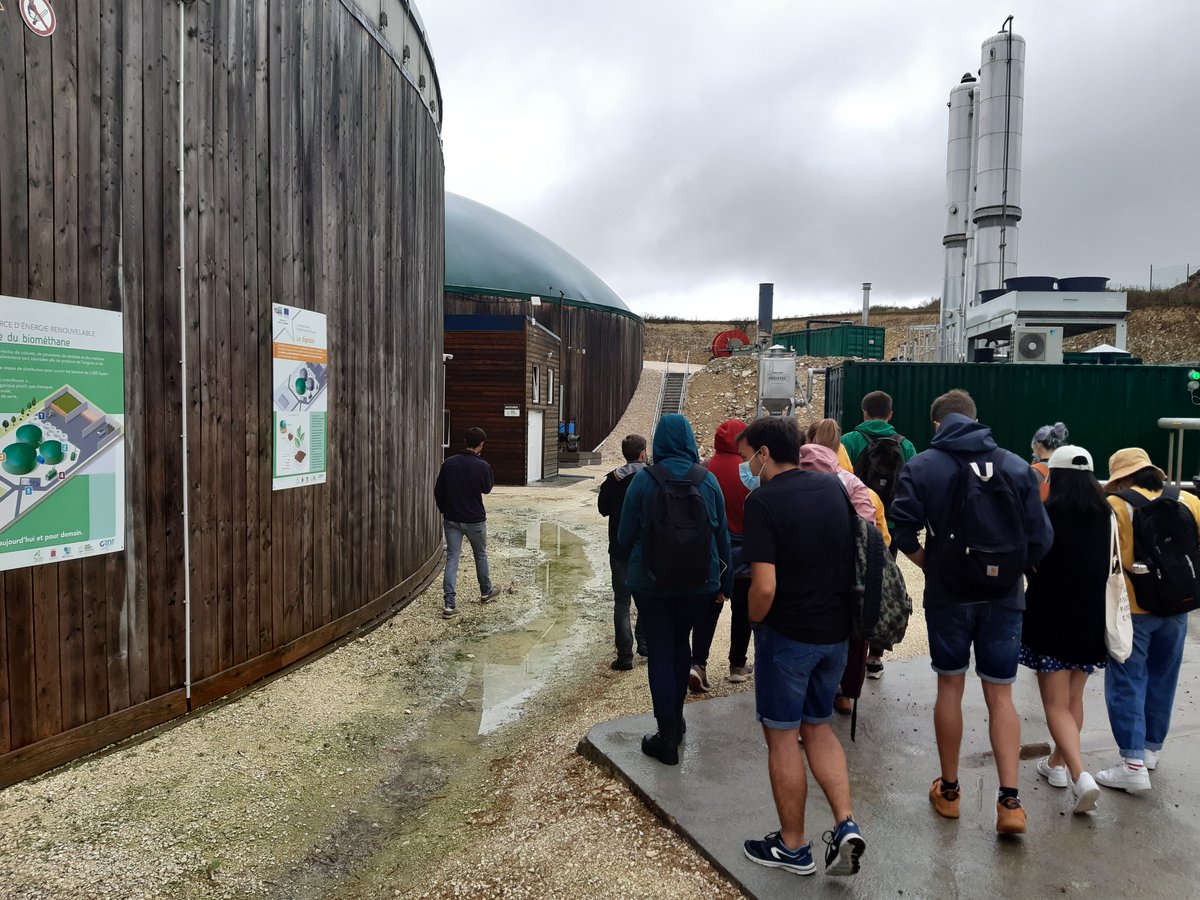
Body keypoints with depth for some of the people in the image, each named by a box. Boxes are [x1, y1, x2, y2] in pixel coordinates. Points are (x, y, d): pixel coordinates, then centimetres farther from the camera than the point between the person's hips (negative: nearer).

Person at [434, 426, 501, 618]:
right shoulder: (482, 466, -15)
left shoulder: (448, 463, -5)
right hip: (475, 520, -2)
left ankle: (449, 603, -4)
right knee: (481, 555, 19)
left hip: (451, 519, 2)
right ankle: (486, 592, 37)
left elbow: (438, 491, 0)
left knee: (452, 558, 4)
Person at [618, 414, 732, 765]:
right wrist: (725, 583, 11)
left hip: (651, 581, -3)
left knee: (660, 653, 6)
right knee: (681, 644, 22)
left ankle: (668, 737, 10)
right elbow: (722, 534, 2)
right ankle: (676, 719, 34)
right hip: (698, 581, 3)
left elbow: (625, 535, -5)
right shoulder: (707, 479, -4)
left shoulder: (644, 479, -11)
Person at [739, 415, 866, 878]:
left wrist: (754, 620, -5)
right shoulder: (833, 486, 2)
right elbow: (856, 555, 11)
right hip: (836, 631, 7)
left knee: (782, 736, 10)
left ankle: (793, 847, 23)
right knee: (818, 726, 23)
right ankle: (846, 825, 12)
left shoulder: (763, 500, -18)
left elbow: (765, 586, -24)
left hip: (788, 634, -6)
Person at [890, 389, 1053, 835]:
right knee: (1000, 695, 10)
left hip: (948, 595, -1)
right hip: (1004, 597, 2)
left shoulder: (921, 466, -7)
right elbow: (1040, 538, -4)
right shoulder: (1016, 466, -1)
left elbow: (903, 532, -14)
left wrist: (930, 566, 2)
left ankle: (949, 790, 24)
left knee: (950, 688, 13)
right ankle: (1010, 801, 5)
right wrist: (1010, 571, 11)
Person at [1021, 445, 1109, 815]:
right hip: (1091, 618, 5)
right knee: (1074, 697, 20)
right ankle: (1058, 763, 33)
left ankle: (1080, 775, -13)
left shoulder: (1046, 514, -15)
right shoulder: (1106, 516, 0)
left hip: (1051, 617, -5)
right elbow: (1113, 568, 7)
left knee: (1056, 703, 2)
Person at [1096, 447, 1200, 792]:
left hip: (1130, 608, -4)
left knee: (1126, 684, 3)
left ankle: (1133, 764, 0)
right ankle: (1151, 749, 32)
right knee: (1161, 680, 19)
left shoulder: (1114, 506, -9)